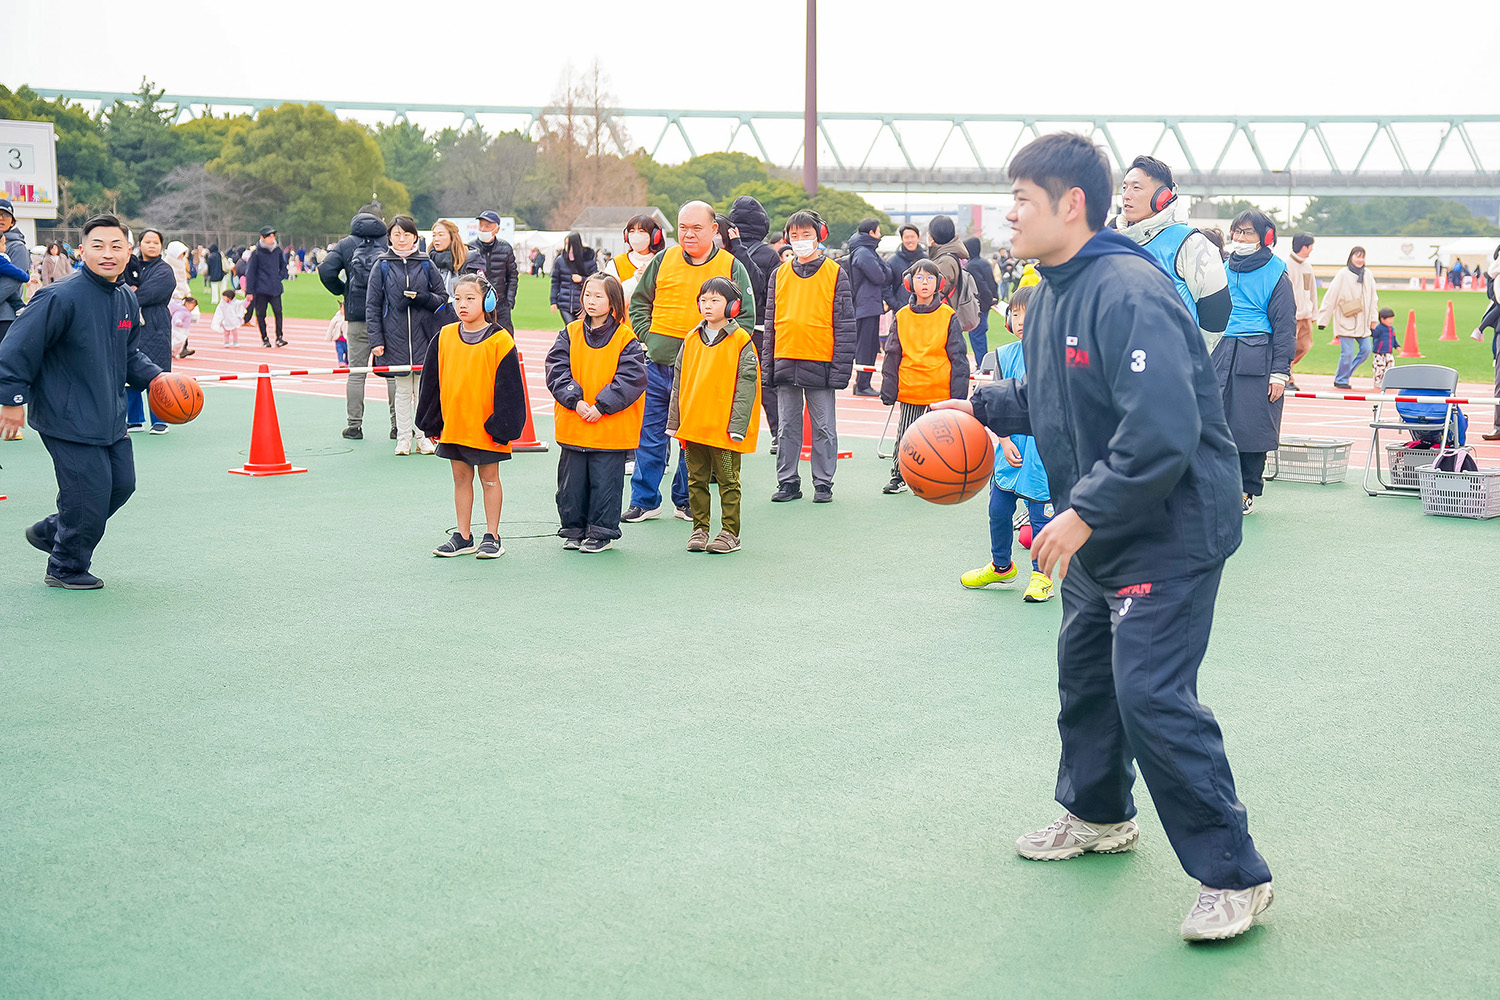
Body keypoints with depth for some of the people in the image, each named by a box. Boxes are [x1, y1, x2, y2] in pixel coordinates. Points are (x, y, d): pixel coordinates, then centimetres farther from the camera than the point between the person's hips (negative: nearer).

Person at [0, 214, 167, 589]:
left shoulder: (127, 300, 6)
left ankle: (50, 532, 36)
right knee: (89, 494, -4)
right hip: (68, 420, -9)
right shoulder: (61, 298, -20)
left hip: (111, 417, 9)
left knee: (121, 484, 16)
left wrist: (153, 377, 4)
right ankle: (67, 569, 19)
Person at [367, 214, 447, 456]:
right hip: (395, 338, 0)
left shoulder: (426, 265, 5)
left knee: (424, 389, 3)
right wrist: (376, 340, -4)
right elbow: (372, 305, 3)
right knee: (402, 390, 5)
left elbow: (443, 298, 7)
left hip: (423, 336, 1)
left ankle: (423, 436, 13)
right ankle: (403, 438, 12)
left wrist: (420, 298, -11)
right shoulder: (382, 266, 3)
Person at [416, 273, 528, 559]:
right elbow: (432, 382, 9)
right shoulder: (444, 337, 3)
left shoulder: (500, 340, -10)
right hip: (453, 423, 5)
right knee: (461, 478, 12)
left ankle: (492, 537, 15)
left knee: (489, 479, 7)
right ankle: (464, 536, 20)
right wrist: (431, 422, 8)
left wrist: (502, 426, -11)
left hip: (485, 426, -5)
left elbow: (508, 386, -9)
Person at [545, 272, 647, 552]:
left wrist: (601, 406, -18)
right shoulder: (570, 334, 4)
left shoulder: (626, 339, -6)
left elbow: (631, 378, -12)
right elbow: (556, 370, -2)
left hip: (610, 429, -3)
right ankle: (573, 530, 24)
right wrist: (575, 399, -15)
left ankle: (601, 532, 15)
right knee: (571, 481, 11)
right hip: (572, 425, 3)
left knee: (605, 481, 3)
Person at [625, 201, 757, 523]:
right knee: (650, 435, 5)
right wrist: (647, 337, 5)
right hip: (658, 364, 2)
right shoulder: (663, 261, 6)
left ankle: (686, 501, 19)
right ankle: (644, 501, 14)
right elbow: (639, 302, 18)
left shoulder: (732, 267, 0)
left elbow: (746, 318, 2)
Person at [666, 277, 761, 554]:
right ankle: (700, 528, 21)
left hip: (725, 427, -5)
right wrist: (675, 422, 9)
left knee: (727, 481, 3)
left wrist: (737, 425, -14)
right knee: (697, 480, 11)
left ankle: (730, 533, 10)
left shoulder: (740, 341, -6)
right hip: (693, 425, 5)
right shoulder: (691, 340, 9)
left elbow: (746, 384, -9)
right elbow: (679, 382, 13)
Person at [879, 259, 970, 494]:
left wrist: (958, 395, -5)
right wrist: (888, 391, 6)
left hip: (941, 393, -2)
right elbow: (892, 357, 9)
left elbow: (958, 358, -1)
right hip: (909, 392, 2)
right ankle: (899, 477, 24)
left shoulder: (948, 317, -2)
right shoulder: (901, 317, 4)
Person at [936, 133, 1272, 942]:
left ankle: (1234, 875, -4)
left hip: (1171, 527, -10)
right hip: (1098, 529, 10)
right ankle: (1098, 815, 43)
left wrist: (1083, 513, -29)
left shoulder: (1130, 293, -25)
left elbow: (1162, 431, -33)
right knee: (1084, 669, 21)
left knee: (1151, 694, -15)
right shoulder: (1053, 294, 7)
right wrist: (985, 406, 12)